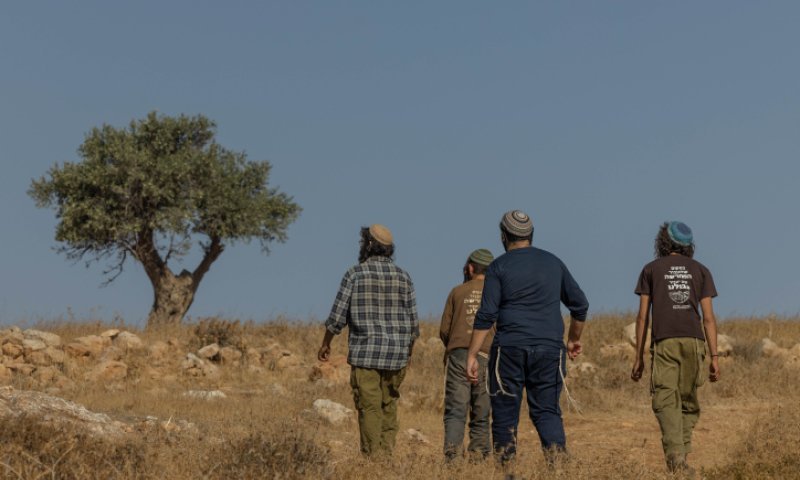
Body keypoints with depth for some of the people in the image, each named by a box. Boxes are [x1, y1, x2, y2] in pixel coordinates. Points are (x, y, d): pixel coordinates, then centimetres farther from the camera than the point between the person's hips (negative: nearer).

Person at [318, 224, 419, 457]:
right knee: (389, 405, 13)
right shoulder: (403, 276, 4)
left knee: (370, 408, 0)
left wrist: (325, 344, 11)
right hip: (396, 355, 3)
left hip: (365, 353, -3)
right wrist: (408, 350, 21)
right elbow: (413, 322, 6)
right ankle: (388, 454, 6)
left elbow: (337, 316, -4)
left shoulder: (355, 274, -5)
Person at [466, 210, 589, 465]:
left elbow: (486, 315, -7)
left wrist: (472, 355, -6)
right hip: (549, 348, 3)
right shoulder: (553, 263, 12)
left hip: (509, 348, -3)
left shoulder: (499, 266, 1)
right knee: (547, 411, 6)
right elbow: (580, 304, 17)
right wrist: (574, 339, 31)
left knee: (505, 413, 5)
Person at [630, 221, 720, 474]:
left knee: (666, 404, -9)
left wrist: (638, 357, 8)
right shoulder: (700, 271, 14)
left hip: (664, 342, -2)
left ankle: (677, 458, -28)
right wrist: (714, 357, 5)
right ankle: (680, 459, 9)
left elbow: (642, 316, 6)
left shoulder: (651, 269, 11)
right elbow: (708, 317, 6)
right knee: (689, 404, 14)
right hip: (693, 342, 2)